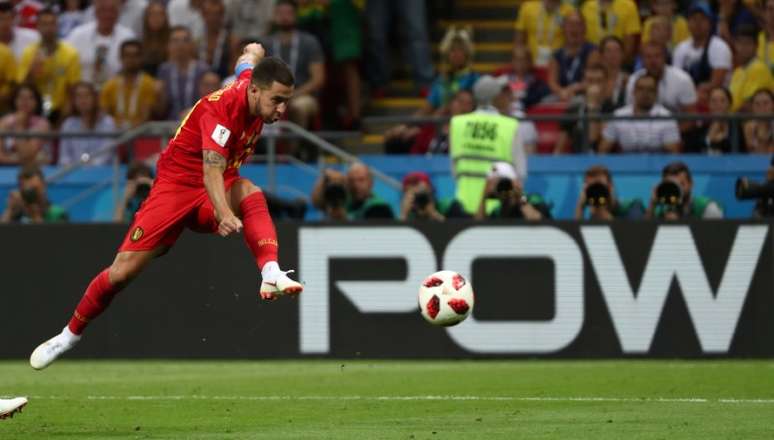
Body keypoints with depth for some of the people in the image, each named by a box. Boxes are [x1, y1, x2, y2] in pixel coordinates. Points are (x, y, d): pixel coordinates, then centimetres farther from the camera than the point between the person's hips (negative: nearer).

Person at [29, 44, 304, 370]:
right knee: (124, 270, -7)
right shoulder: (222, 108, -29)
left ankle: (271, 274, -46)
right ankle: (70, 335, 15)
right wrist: (224, 214, -58)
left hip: (219, 188, 5)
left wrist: (253, 54, 44)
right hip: (177, 183, -5)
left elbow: (248, 60, 19)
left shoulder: (252, 83, -7)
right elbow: (212, 170, -42)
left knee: (251, 194, -32)